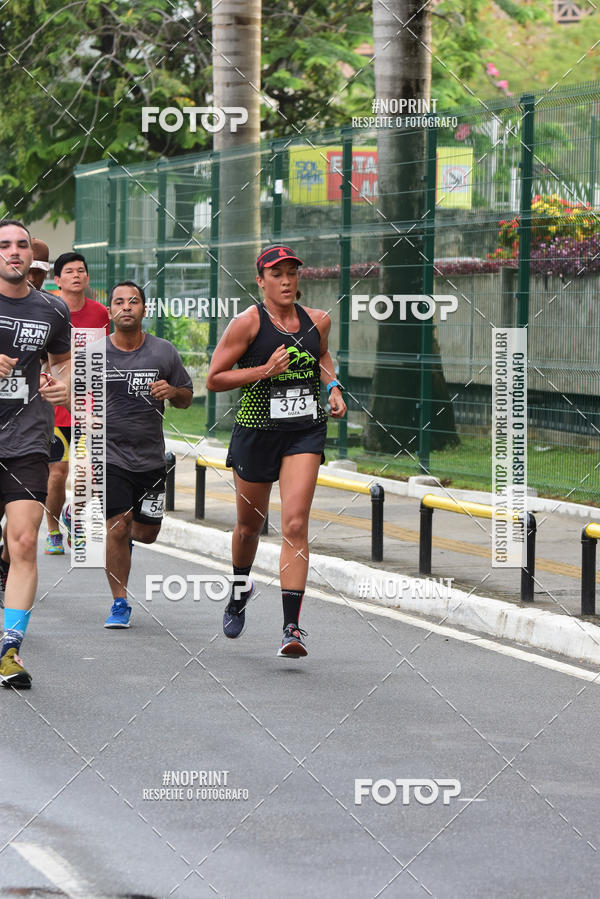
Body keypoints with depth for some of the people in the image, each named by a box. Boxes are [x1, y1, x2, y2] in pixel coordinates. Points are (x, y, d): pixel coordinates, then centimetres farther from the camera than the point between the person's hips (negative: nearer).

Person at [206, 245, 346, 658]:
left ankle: (292, 627, -15)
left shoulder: (317, 320, 4)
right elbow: (214, 378, -7)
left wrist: (334, 388, 9)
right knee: (250, 524, 15)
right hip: (256, 431, -1)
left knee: (295, 525, -13)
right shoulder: (248, 323, -9)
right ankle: (239, 591, 47)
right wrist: (265, 371, -17)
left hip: (305, 432, 1)